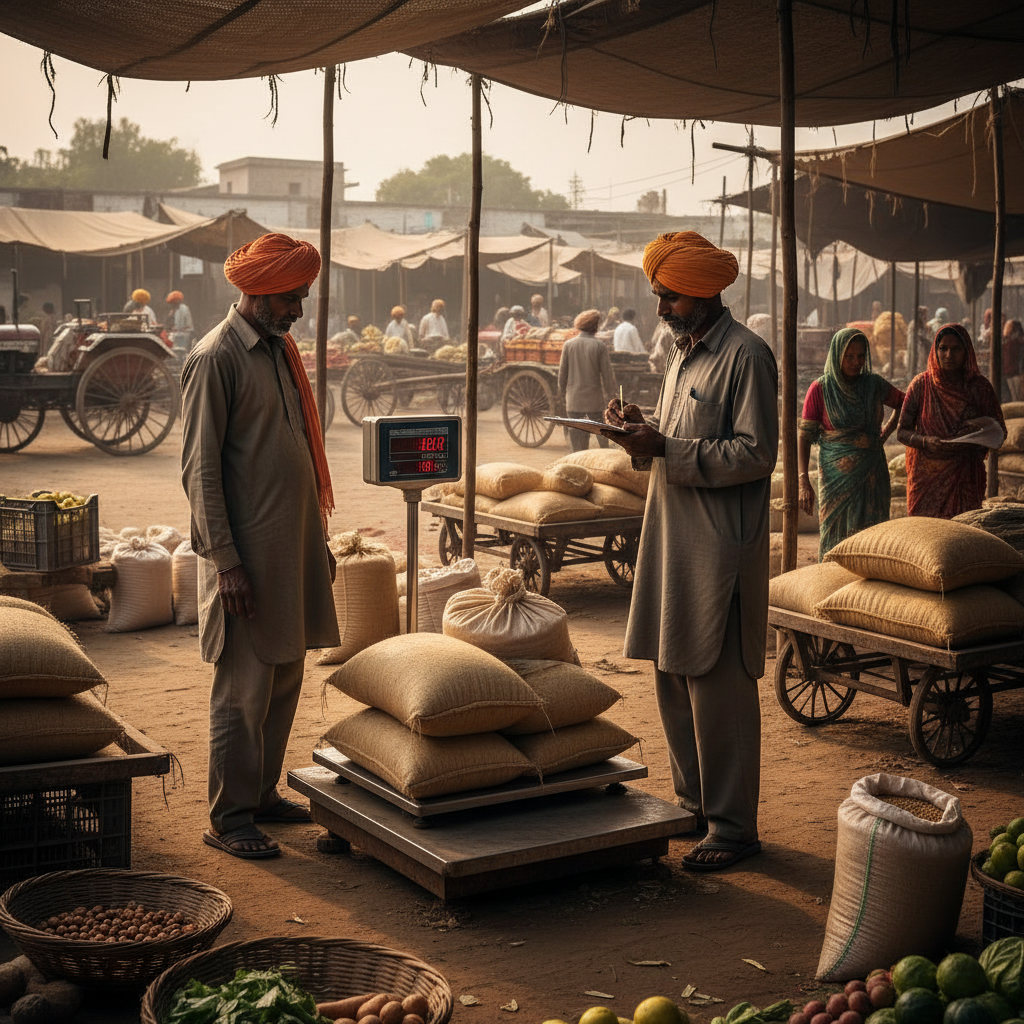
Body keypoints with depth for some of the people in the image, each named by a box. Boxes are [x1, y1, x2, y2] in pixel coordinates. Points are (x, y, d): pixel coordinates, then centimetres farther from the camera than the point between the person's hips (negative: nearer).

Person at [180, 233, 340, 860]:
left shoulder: (282, 349, 14)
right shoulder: (216, 359, -12)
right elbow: (200, 469, -15)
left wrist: (319, 537, 19)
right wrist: (224, 562, -18)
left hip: (295, 544, 8)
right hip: (249, 550, -8)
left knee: (285, 679, 14)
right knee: (244, 688, -3)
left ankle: (263, 793, 26)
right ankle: (228, 820, 7)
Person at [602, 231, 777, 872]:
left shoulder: (746, 355, -11)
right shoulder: (685, 352, 17)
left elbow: (754, 455, -17)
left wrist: (664, 448, -20)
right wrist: (644, 428, 3)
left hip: (719, 548, -9)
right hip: (672, 537, 9)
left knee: (718, 686, -4)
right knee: (673, 679, 13)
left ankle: (734, 827, 5)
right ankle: (695, 803, 27)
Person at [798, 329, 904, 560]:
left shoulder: (875, 385, 4)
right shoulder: (820, 389, -4)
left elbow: (904, 404, 22)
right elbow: (805, 437, -4)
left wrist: (887, 430, 7)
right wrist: (804, 482, -12)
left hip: (871, 475, 2)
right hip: (837, 477, -2)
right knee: (836, 540, 0)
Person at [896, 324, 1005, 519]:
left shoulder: (980, 387, 3)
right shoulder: (921, 384, 1)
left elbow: (1000, 431, 6)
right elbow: (902, 432, 1)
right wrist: (926, 442, -20)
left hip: (966, 478, 1)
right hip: (927, 476, -1)